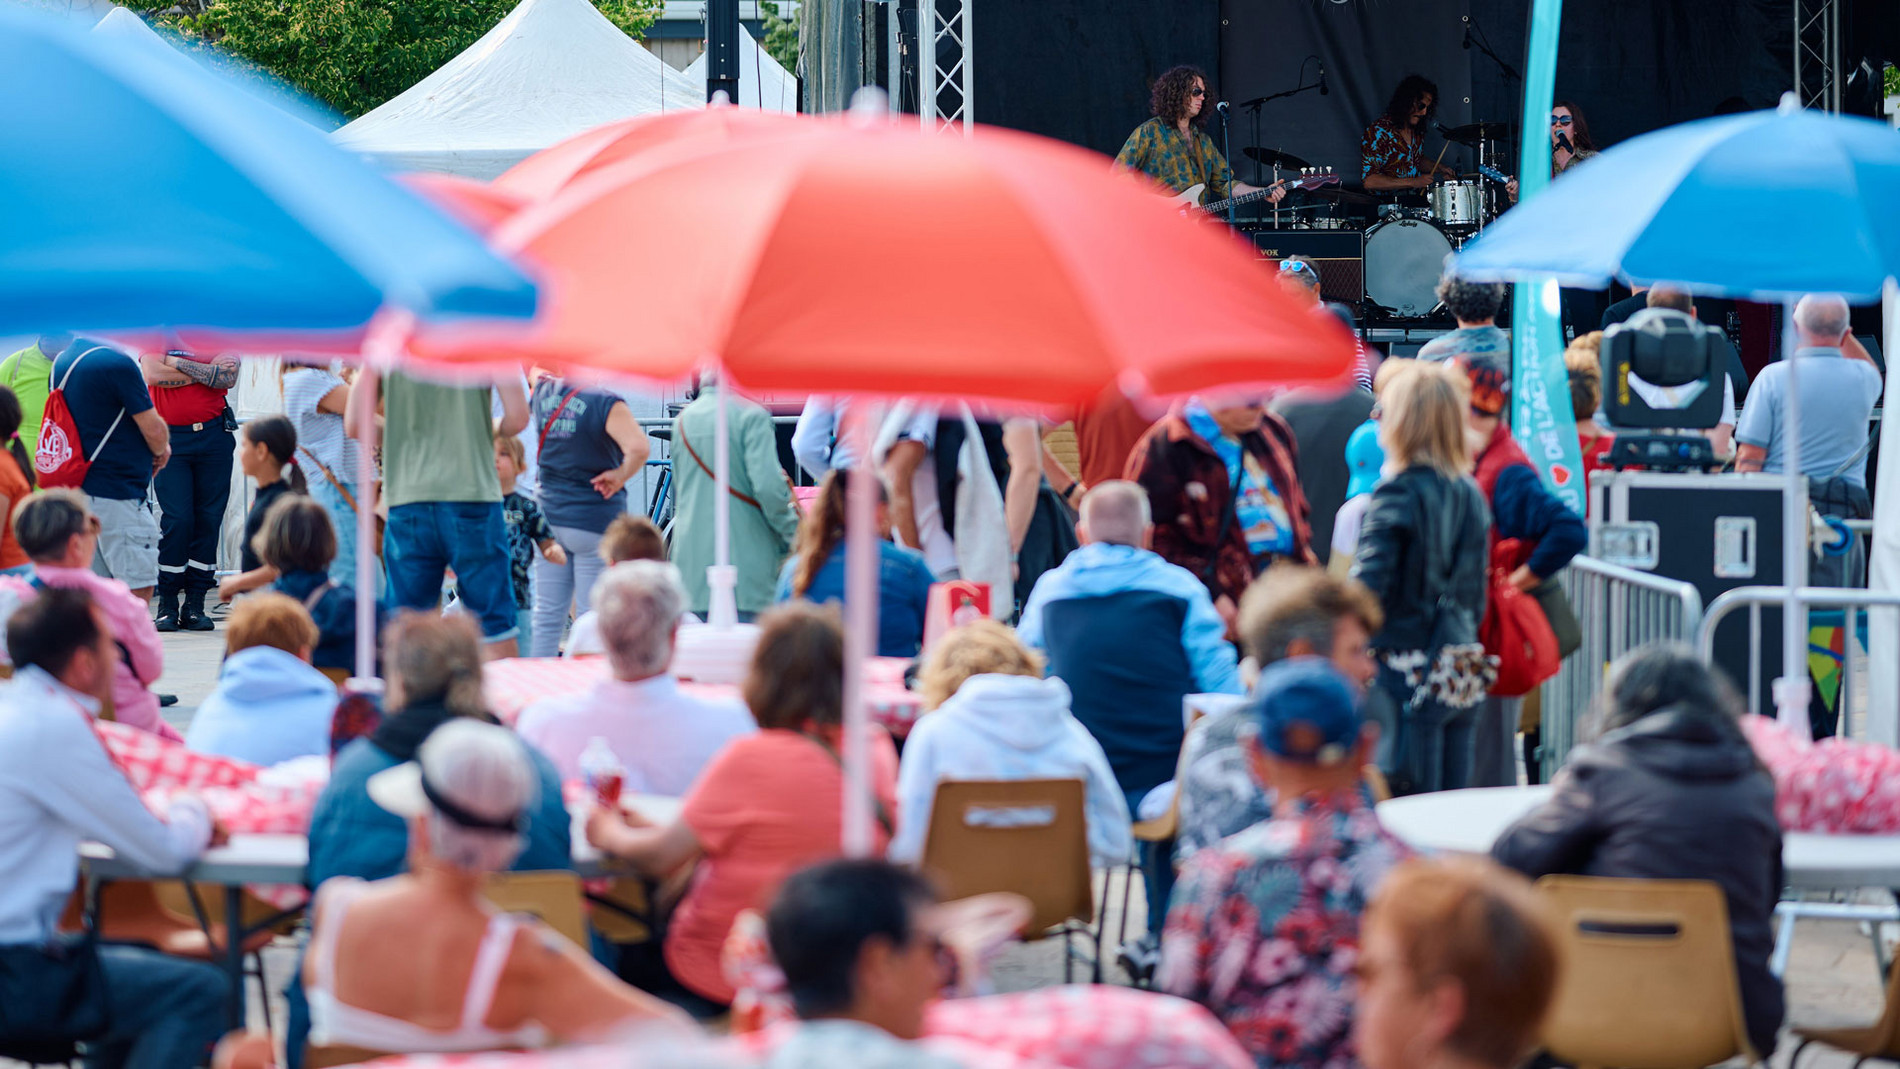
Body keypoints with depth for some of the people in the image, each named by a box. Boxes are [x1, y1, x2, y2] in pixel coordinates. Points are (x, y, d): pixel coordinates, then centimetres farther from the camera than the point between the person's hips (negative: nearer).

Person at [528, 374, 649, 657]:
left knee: (547, 618, 10)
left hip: (550, 515, 6)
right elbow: (639, 447, -31)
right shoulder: (606, 404, -17)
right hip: (595, 522, -6)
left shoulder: (542, 393, 0)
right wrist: (619, 476, -17)